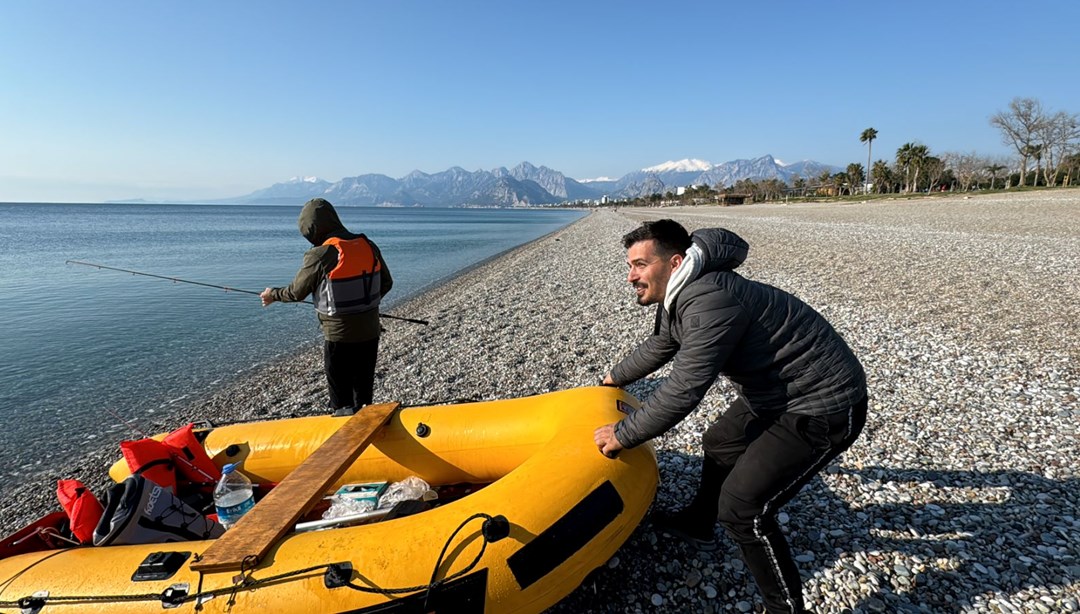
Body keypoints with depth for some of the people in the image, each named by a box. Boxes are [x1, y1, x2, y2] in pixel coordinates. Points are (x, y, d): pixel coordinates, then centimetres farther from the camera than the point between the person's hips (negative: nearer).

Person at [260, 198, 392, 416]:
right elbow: (386, 283, 8)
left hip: (340, 335, -5)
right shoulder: (369, 246, -1)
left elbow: (296, 292, -5)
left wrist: (272, 294, 15)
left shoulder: (320, 256, -17)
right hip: (370, 332, 5)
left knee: (342, 399, 11)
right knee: (364, 389, 20)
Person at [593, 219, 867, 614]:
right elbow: (658, 347, 21)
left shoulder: (709, 301, -31)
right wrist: (614, 378, 34)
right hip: (775, 391, 10)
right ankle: (698, 527, 47)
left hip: (823, 408, -10)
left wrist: (622, 435, -18)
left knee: (742, 507, -10)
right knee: (718, 444, 25)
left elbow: (683, 391, -30)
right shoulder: (680, 295, 2)